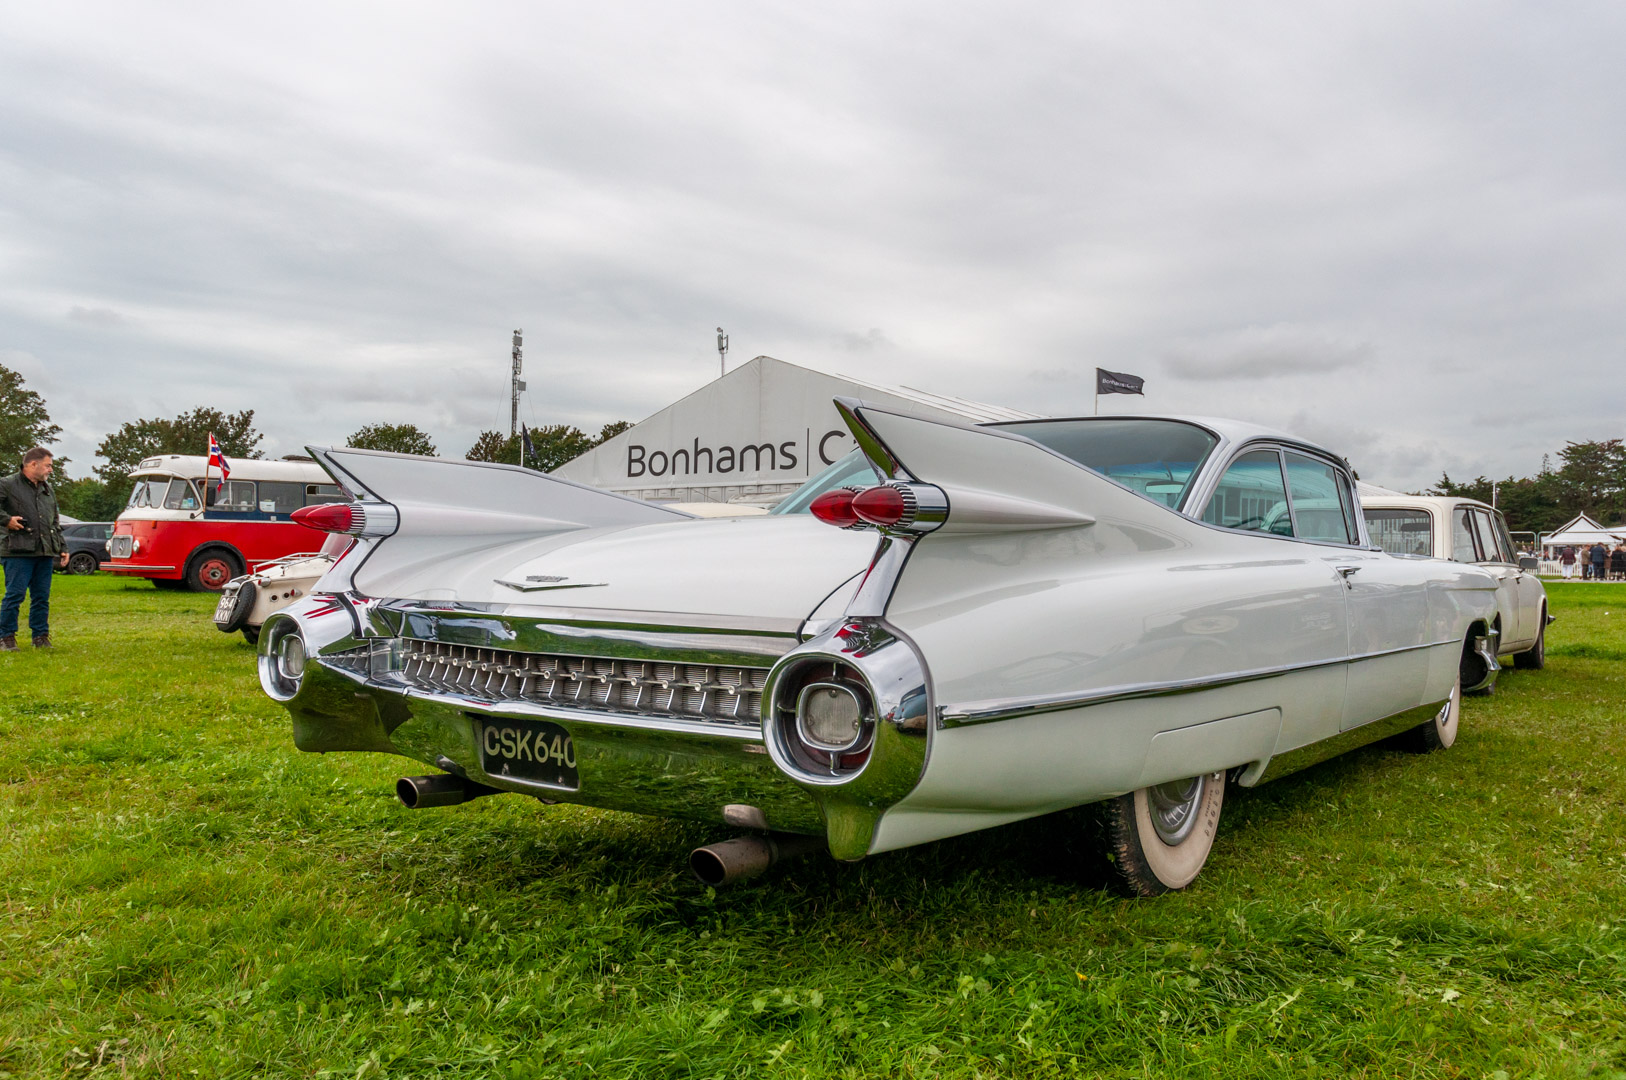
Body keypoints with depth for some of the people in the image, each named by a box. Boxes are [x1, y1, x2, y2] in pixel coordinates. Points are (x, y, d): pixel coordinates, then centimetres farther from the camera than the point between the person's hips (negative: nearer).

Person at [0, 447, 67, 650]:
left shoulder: (48, 489, 21)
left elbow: (56, 523, 25)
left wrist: (62, 548, 20)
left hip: (45, 552, 6)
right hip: (18, 551, -6)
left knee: (41, 596, 8)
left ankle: (41, 637, 14)